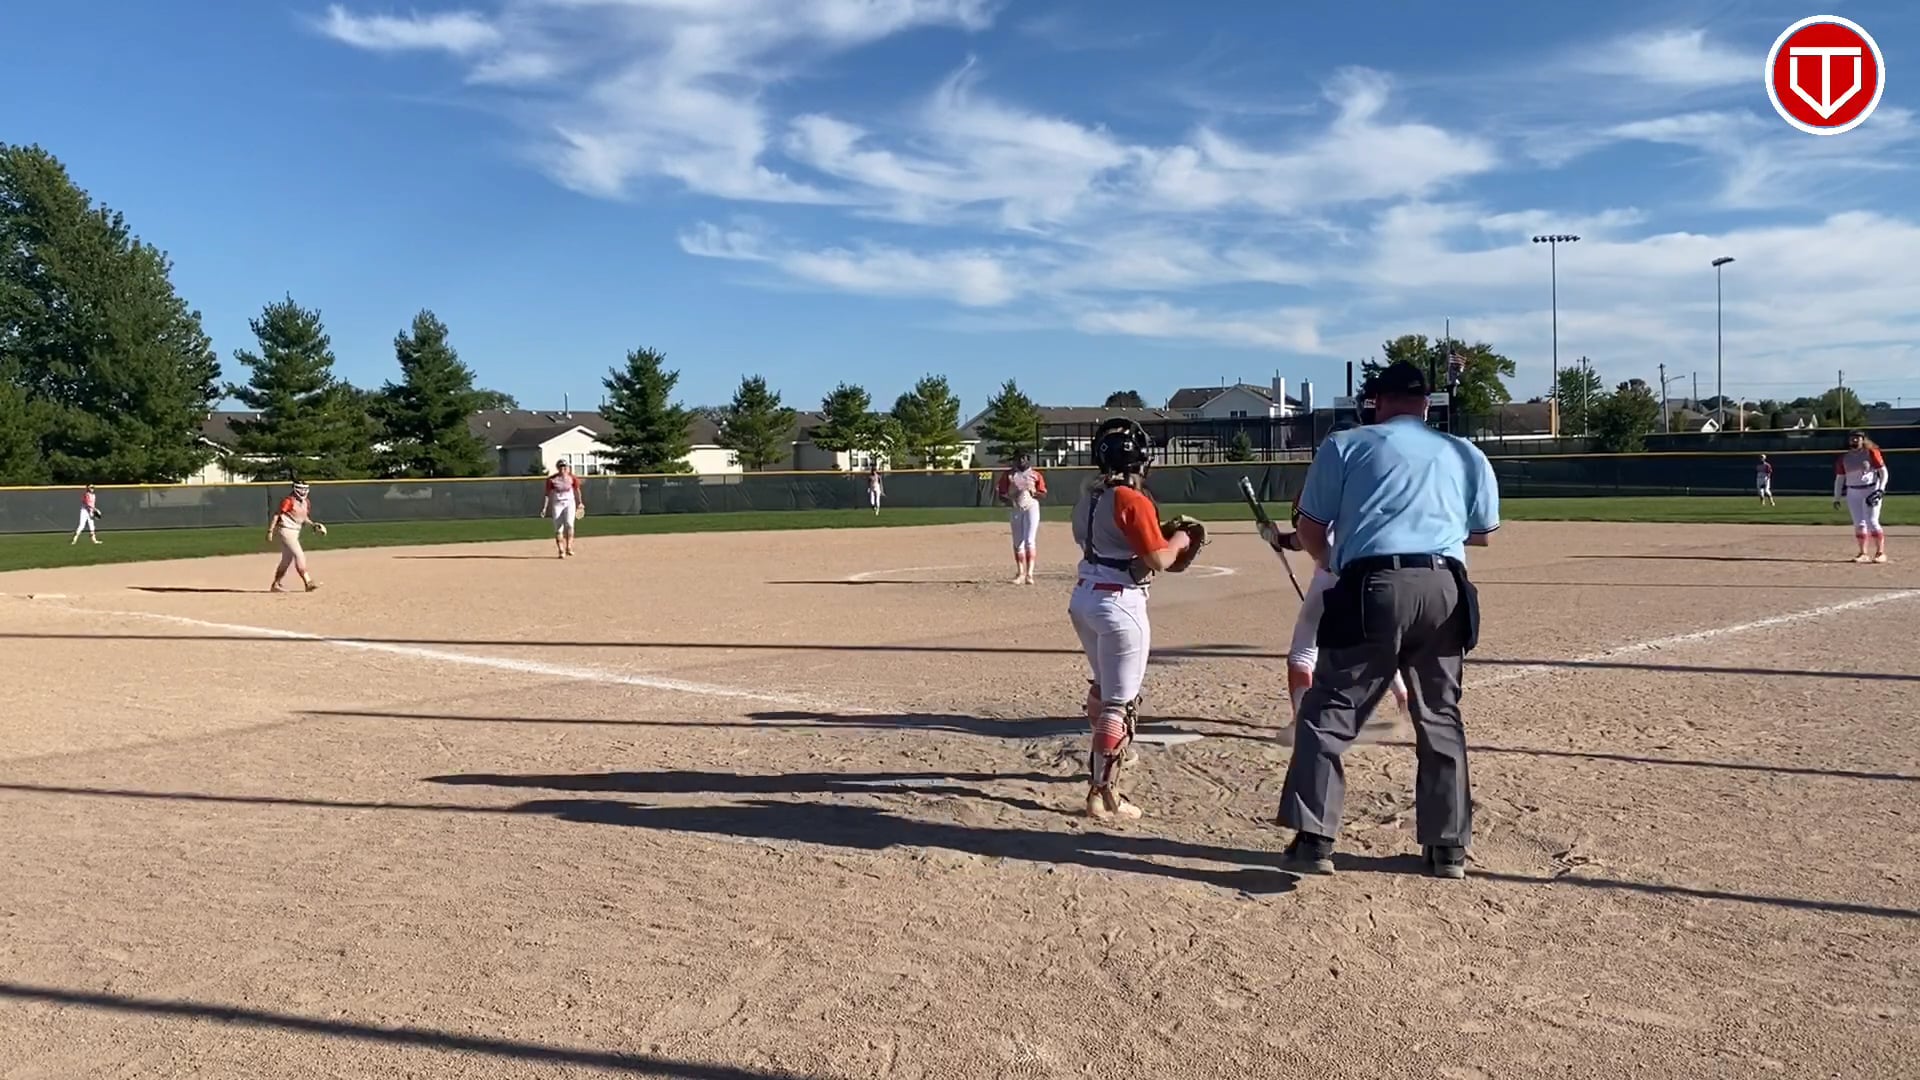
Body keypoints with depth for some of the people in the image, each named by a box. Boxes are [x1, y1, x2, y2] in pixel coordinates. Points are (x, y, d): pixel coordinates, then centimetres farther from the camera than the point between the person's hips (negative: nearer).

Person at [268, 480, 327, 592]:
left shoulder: (306, 502, 9)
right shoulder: (289, 501, -15)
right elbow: (276, 515, -16)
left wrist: (313, 525, 2)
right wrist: (270, 531, -19)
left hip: (295, 533, 9)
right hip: (285, 531, -9)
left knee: (287, 560, 14)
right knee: (299, 555, -14)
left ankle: (276, 584, 24)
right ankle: (308, 583, -17)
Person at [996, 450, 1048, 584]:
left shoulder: (1035, 475, 4)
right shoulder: (1008, 475, 6)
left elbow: (1043, 494, 3)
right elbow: (1001, 494, 3)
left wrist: (1033, 492, -17)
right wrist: (1007, 500, -18)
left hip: (1031, 507, -2)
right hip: (1015, 509, 2)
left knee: (1029, 541, -12)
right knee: (1017, 542, 8)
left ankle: (1029, 574, -15)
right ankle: (1020, 573, 20)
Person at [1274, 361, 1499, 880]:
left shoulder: (1345, 445, 9)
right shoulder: (1466, 454, 18)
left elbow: (1311, 530, 8)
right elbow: (1483, 533, 24)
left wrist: (1334, 564, 27)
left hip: (1372, 588, -3)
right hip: (1445, 589, 4)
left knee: (1329, 711, 3)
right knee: (1441, 718, 15)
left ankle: (1313, 839, -4)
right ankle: (1448, 847, 19)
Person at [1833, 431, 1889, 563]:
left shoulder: (1872, 453, -3)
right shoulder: (1844, 458, 10)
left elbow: (1883, 472, -4)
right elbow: (1839, 478, 14)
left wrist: (1881, 489, -15)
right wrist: (1836, 498, 11)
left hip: (1871, 490, -4)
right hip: (1853, 493, 4)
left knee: (1872, 522, -10)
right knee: (1859, 524, 4)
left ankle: (1881, 553, -3)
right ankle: (1863, 554, 11)